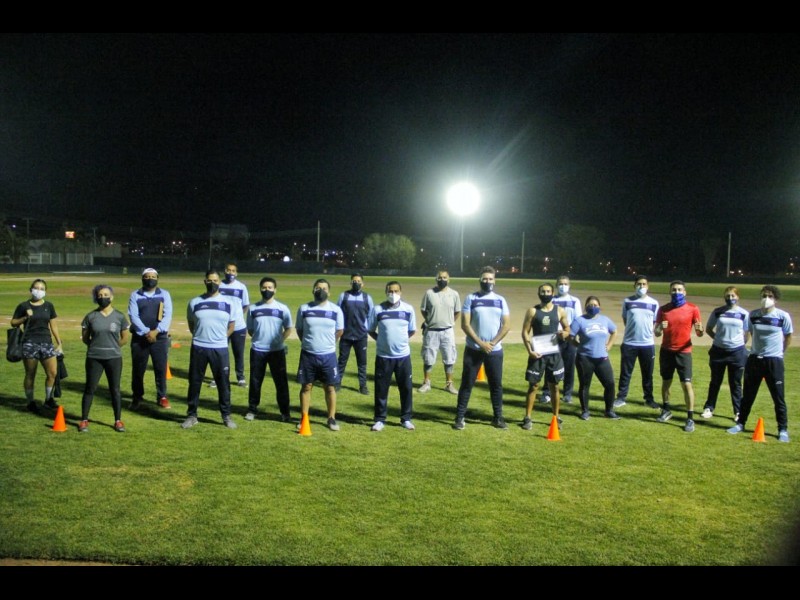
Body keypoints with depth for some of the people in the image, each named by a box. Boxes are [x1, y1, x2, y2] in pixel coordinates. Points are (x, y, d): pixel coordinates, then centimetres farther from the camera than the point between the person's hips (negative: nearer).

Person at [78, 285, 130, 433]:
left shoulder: (119, 317, -1)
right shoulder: (90, 317, -1)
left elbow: (124, 339, 6)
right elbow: (85, 338, 7)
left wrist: (111, 347, 7)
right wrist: (98, 346, 7)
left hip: (114, 358, 0)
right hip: (94, 358, 0)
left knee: (115, 389, 7)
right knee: (90, 389, 5)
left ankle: (118, 421, 15)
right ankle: (84, 420, 15)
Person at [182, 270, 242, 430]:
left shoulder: (229, 303, 1)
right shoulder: (195, 302, 3)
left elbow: (232, 325, 10)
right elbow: (191, 324, 14)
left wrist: (219, 339, 8)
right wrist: (201, 337, 9)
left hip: (220, 349, -1)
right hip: (198, 348, 1)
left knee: (223, 383, 5)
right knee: (194, 382, 7)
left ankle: (226, 415, 17)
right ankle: (192, 415, 18)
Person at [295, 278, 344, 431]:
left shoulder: (336, 310, -3)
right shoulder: (304, 309, -1)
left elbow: (339, 331, 8)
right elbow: (299, 330, 10)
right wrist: (309, 343, 11)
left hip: (328, 355, 0)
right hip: (308, 354, 0)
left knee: (330, 387, 6)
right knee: (306, 386, 7)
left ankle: (332, 419, 16)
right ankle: (304, 418, 17)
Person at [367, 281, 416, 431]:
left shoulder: (408, 309, -2)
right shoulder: (377, 310, -5)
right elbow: (371, 331, 6)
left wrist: (400, 339, 7)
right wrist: (383, 340, 0)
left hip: (403, 355, 1)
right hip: (383, 356, -1)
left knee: (407, 388, 7)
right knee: (381, 389, 5)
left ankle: (406, 419, 21)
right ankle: (380, 419, 16)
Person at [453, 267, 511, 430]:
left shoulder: (500, 300, 6)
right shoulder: (471, 299, -2)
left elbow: (506, 326, 3)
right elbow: (465, 325, -7)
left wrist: (492, 343, -9)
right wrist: (480, 343, -14)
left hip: (495, 350, 3)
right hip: (473, 349, -2)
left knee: (496, 384, 9)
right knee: (467, 383, 1)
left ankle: (498, 417, 20)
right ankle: (460, 417, 8)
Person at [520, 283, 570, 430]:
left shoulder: (560, 311, 4)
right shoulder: (532, 311, -1)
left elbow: (567, 329, 13)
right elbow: (525, 332, -3)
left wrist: (564, 334, -12)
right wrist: (529, 350, -15)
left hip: (554, 353, 1)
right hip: (537, 353, -1)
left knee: (554, 386, 9)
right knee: (533, 385, 2)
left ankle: (556, 418, 20)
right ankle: (528, 418, 10)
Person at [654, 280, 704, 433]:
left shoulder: (692, 309, -5)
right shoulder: (663, 309, 1)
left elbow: (699, 333, -4)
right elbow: (656, 333, 2)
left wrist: (700, 330, -28)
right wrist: (659, 328, -21)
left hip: (684, 352, -3)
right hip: (666, 351, 3)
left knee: (686, 384, -7)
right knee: (666, 382, 12)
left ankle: (690, 418, -2)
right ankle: (666, 410, 29)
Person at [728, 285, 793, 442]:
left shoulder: (783, 316, -9)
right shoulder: (753, 315, 0)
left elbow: (788, 336, 5)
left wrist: (779, 352, 9)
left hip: (774, 361, -3)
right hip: (754, 359, 3)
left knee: (778, 397, 2)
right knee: (748, 395, 11)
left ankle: (783, 429, 13)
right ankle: (741, 423, 23)